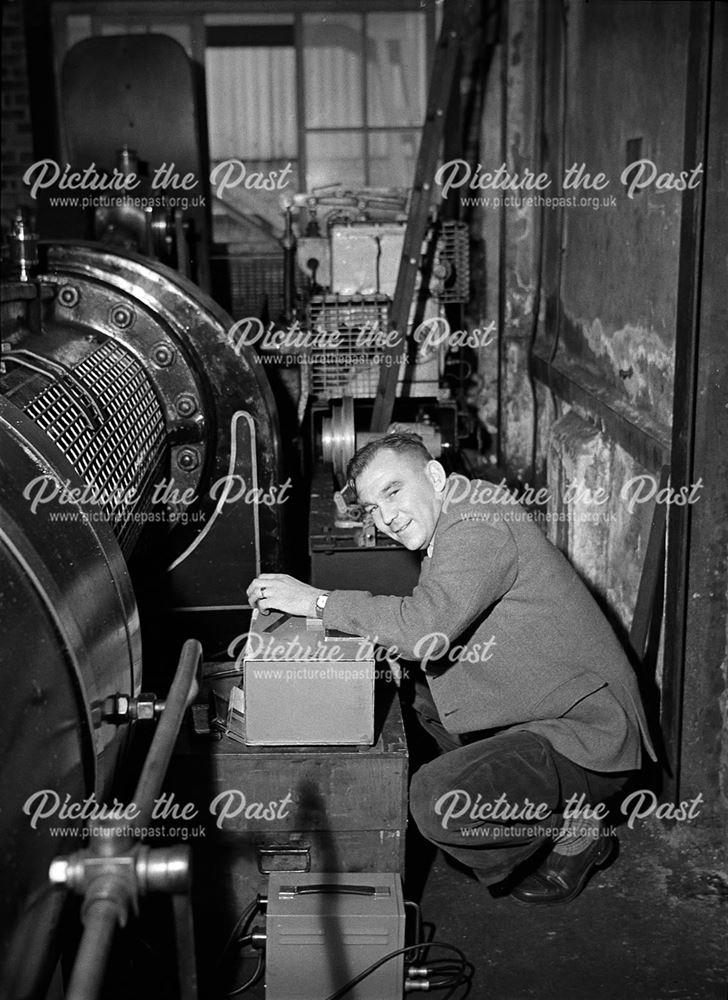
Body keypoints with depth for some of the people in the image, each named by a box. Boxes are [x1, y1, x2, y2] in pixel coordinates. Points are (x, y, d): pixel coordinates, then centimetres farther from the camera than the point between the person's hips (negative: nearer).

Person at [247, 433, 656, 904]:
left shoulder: (480, 523, -19)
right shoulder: (455, 524, 13)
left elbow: (428, 628, -31)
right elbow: (439, 631, 18)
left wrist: (318, 601, -22)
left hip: (589, 739, -10)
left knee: (435, 798, -24)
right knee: (416, 690, 17)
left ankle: (574, 831, 2)